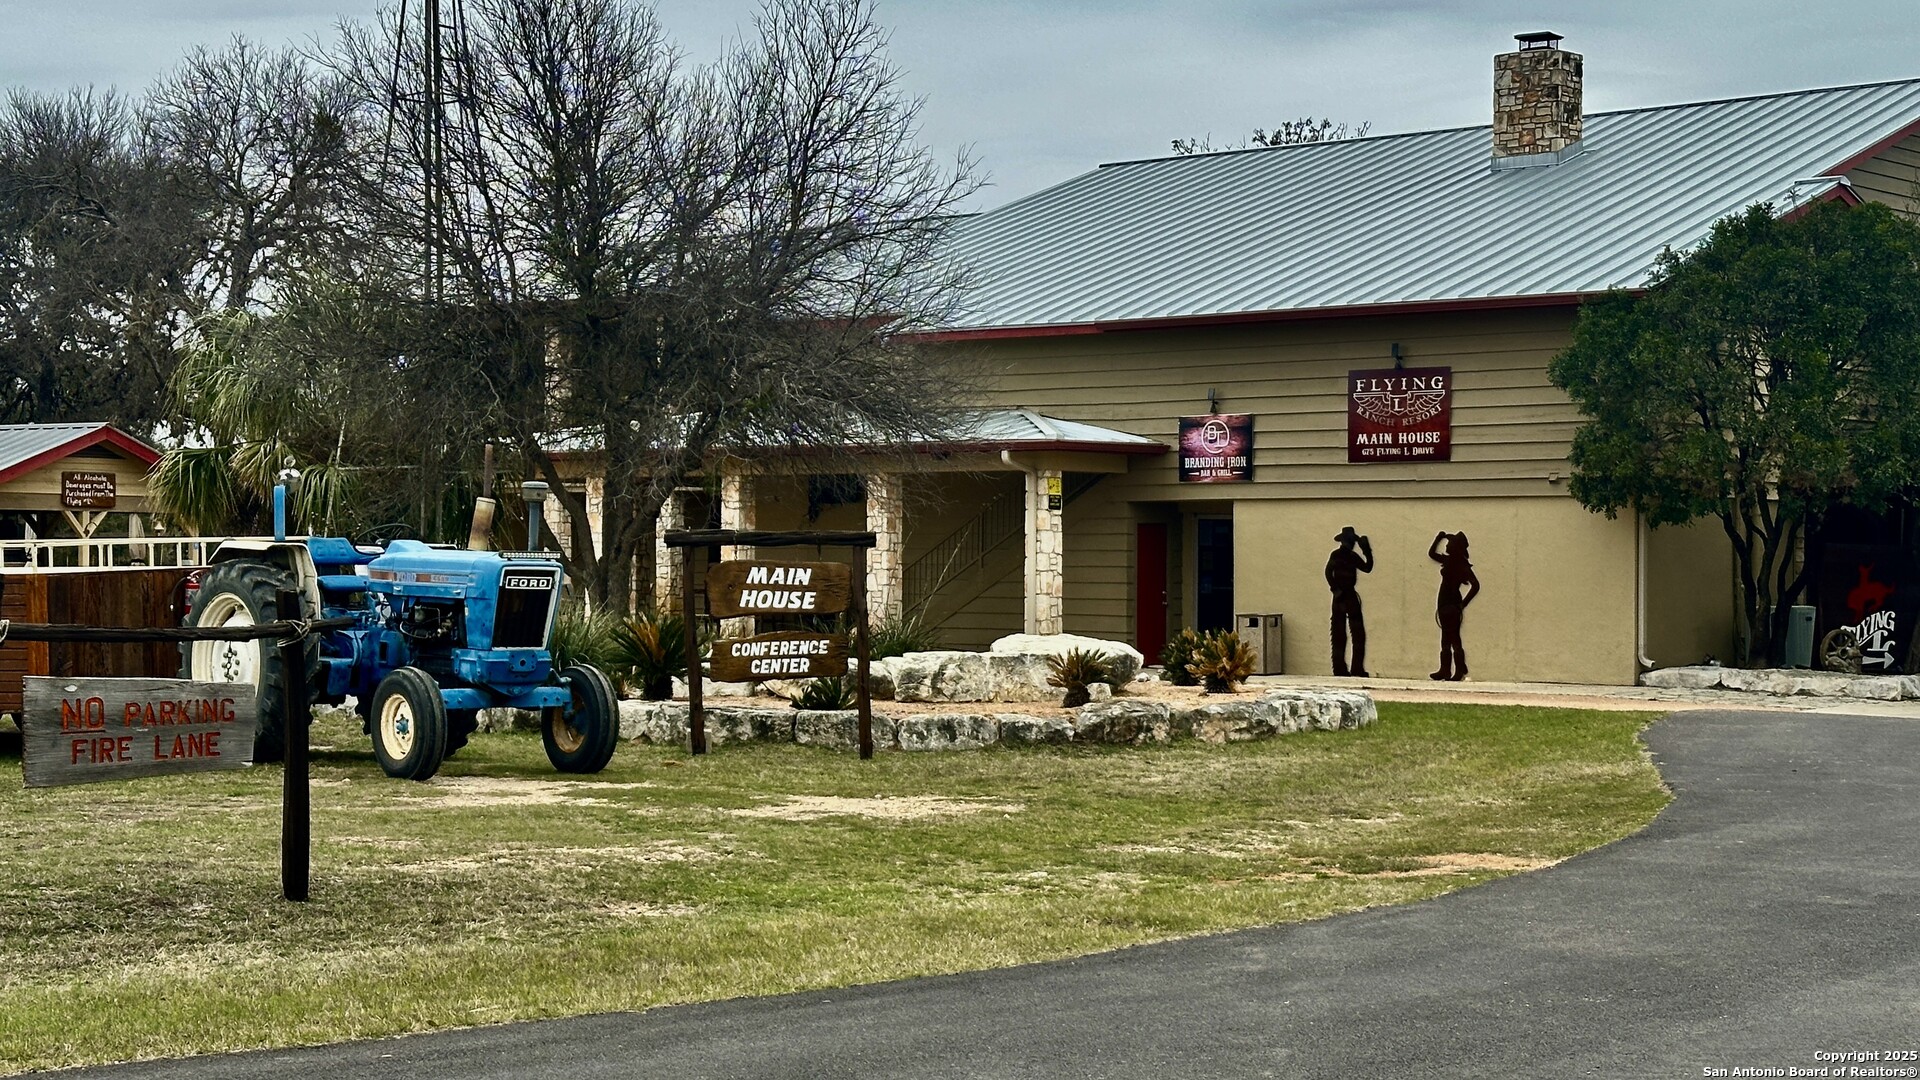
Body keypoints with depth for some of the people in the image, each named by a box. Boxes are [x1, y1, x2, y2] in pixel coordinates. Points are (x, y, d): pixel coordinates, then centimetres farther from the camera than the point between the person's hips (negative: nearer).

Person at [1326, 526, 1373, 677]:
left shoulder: (1353, 556, 14)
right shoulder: (1336, 555, -6)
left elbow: (1367, 568, 11)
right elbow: (1328, 572, -15)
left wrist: (1368, 552, 1)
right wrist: (1336, 590, -20)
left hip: (1351, 596, 7)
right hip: (1340, 597, -7)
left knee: (1359, 633, 3)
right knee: (1339, 635, -3)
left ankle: (1357, 669, 4)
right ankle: (1339, 669, -1)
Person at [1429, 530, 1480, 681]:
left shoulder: (1462, 565, -12)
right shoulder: (1448, 561, 12)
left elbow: (1475, 586, -17)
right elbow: (1431, 554, 26)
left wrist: (1463, 604, -16)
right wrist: (1439, 538, 14)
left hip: (1452, 605, -9)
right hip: (1444, 605, 9)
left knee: (1453, 639, -7)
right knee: (1446, 640, 11)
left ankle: (1460, 671, -5)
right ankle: (1445, 670, 15)